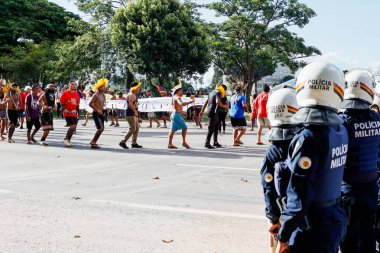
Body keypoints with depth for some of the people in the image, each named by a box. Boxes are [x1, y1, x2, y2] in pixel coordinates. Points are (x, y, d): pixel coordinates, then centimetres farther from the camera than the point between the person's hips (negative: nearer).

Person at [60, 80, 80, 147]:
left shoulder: (76, 94, 10)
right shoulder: (65, 93, -7)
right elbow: (61, 103, -7)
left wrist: (77, 112, 11)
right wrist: (65, 109, -20)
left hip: (74, 113, 7)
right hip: (67, 113, -7)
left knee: (74, 127, 7)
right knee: (72, 126, -17)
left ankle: (68, 140, 21)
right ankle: (66, 139, -2)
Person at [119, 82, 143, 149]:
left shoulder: (134, 95, 18)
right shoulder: (132, 95, -14)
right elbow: (130, 104, -28)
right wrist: (135, 111, -33)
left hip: (134, 114, 11)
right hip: (131, 114, -11)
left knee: (137, 128, 12)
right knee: (133, 129, -11)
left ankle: (134, 143, 17)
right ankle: (123, 142, -7)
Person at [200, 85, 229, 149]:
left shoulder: (212, 92, 19)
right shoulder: (218, 93, -10)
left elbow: (206, 102, 22)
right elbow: (217, 102, -27)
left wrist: (202, 111, 25)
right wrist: (224, 106, -12)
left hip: (209, 111, 10)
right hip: (213, 112, -10)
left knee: (216, 127, 15)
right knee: (211, 128, -8)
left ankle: (215, 142, 19)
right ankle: (207, 143, -8)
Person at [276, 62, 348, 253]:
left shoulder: (308, 138, -21)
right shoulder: (340, 131, 1)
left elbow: (299, 195, -21)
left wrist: (283, 237, -14)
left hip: (312, 229, -8)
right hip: (336, 220, 8)